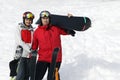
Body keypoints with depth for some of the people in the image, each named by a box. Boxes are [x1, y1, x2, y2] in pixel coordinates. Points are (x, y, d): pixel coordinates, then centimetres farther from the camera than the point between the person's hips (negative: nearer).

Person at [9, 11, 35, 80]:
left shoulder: (32, 30, 11)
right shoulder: (19, 28, 0)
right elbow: (19, 41, -8)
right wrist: (29, 49, -16)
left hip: (30, 55, 4)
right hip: (21, 54, -4)